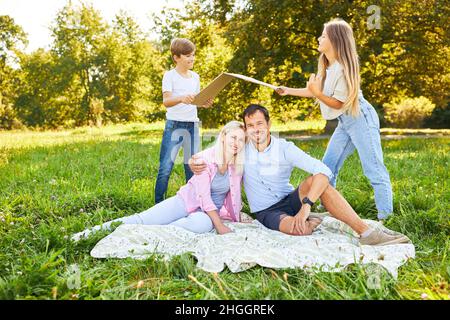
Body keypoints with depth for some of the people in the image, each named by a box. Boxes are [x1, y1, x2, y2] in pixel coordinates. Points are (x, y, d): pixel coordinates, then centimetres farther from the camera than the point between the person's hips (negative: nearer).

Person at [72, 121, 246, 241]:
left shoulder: (238, 164, -5)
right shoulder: (204, 159, -17)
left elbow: (235, 192, 9)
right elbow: (204, 197, -21)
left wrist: (236, 218, 8)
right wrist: (220, 226, -24)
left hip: (210, 212, 2)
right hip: (187, 201, -2)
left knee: (204, 223, -38)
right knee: (142, 220, -19)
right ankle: (92, 232, -12)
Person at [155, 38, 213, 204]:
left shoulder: (195, 76, 14)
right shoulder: (170, 75, -3)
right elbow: (166, 101, -14)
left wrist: (205, 103, -4)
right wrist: (181, 98, -34)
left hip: (192, 125, 5)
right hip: (174, 124, -5)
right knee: (165, 168, -8)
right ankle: (159, 205, 1)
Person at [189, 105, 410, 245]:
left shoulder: (285, 149, -12)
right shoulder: (242, 148, -5)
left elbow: (324, 171, -25)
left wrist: (306, 205, -38)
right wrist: (194, 161, -20)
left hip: (289, 200, 1)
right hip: (266, 212, -1)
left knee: (317, 181, -32)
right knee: (298, 229, -38)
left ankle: (367, 233, -32)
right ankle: (309, 221, 2)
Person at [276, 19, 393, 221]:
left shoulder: (343, 67, -18)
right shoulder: (327, 66, 7)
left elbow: (338, 103, -15)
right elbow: (316, 91, 15)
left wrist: (317, 93, -26)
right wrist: (289, 91, 17)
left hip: (361, 118, -9)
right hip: (344, 122, 9)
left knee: (374, 170, -10)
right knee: (327, 166, 7)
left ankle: (385, 218, -7)